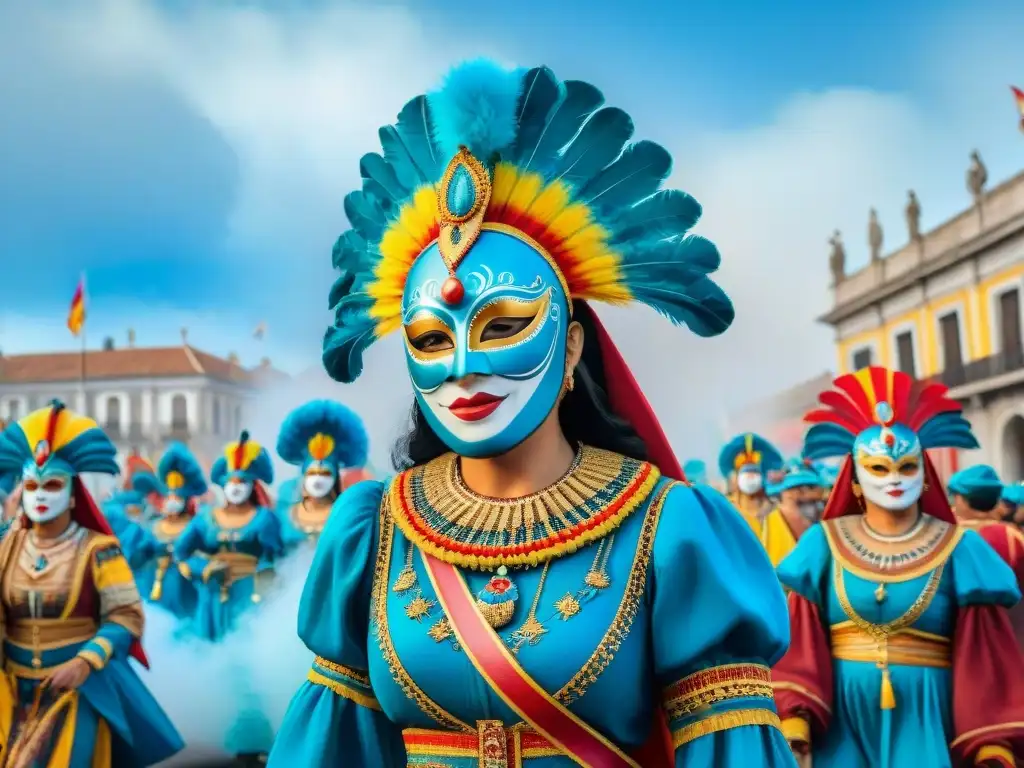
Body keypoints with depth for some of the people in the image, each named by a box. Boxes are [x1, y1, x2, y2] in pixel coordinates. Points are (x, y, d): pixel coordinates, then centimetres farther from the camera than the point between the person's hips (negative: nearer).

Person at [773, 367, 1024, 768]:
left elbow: (985, 657, 0)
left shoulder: (958, 549, 1)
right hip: (843, 722, 1)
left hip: (926, 723, 0)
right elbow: (801, 643, -1)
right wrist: (793, 719, -12)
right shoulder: (825, 543, 2)